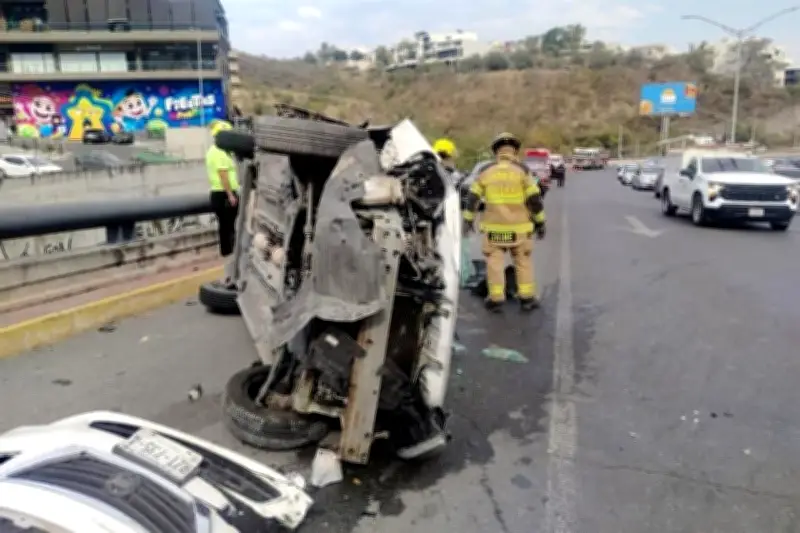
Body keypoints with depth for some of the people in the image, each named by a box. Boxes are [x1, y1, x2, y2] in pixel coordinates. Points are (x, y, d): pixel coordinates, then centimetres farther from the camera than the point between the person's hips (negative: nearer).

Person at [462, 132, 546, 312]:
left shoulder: (485, 171, 2)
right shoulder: (523, 171, -4)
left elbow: (473, 197, 4)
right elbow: (534, 199, -5)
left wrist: (468, 220, 14)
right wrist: (540, 222, 3)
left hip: (494, 226, 1)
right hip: (518, 226, 0)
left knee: (495, 261, 7)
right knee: (523, 261, 11)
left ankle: (496, 299, 7)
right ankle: (527, 298, 14)